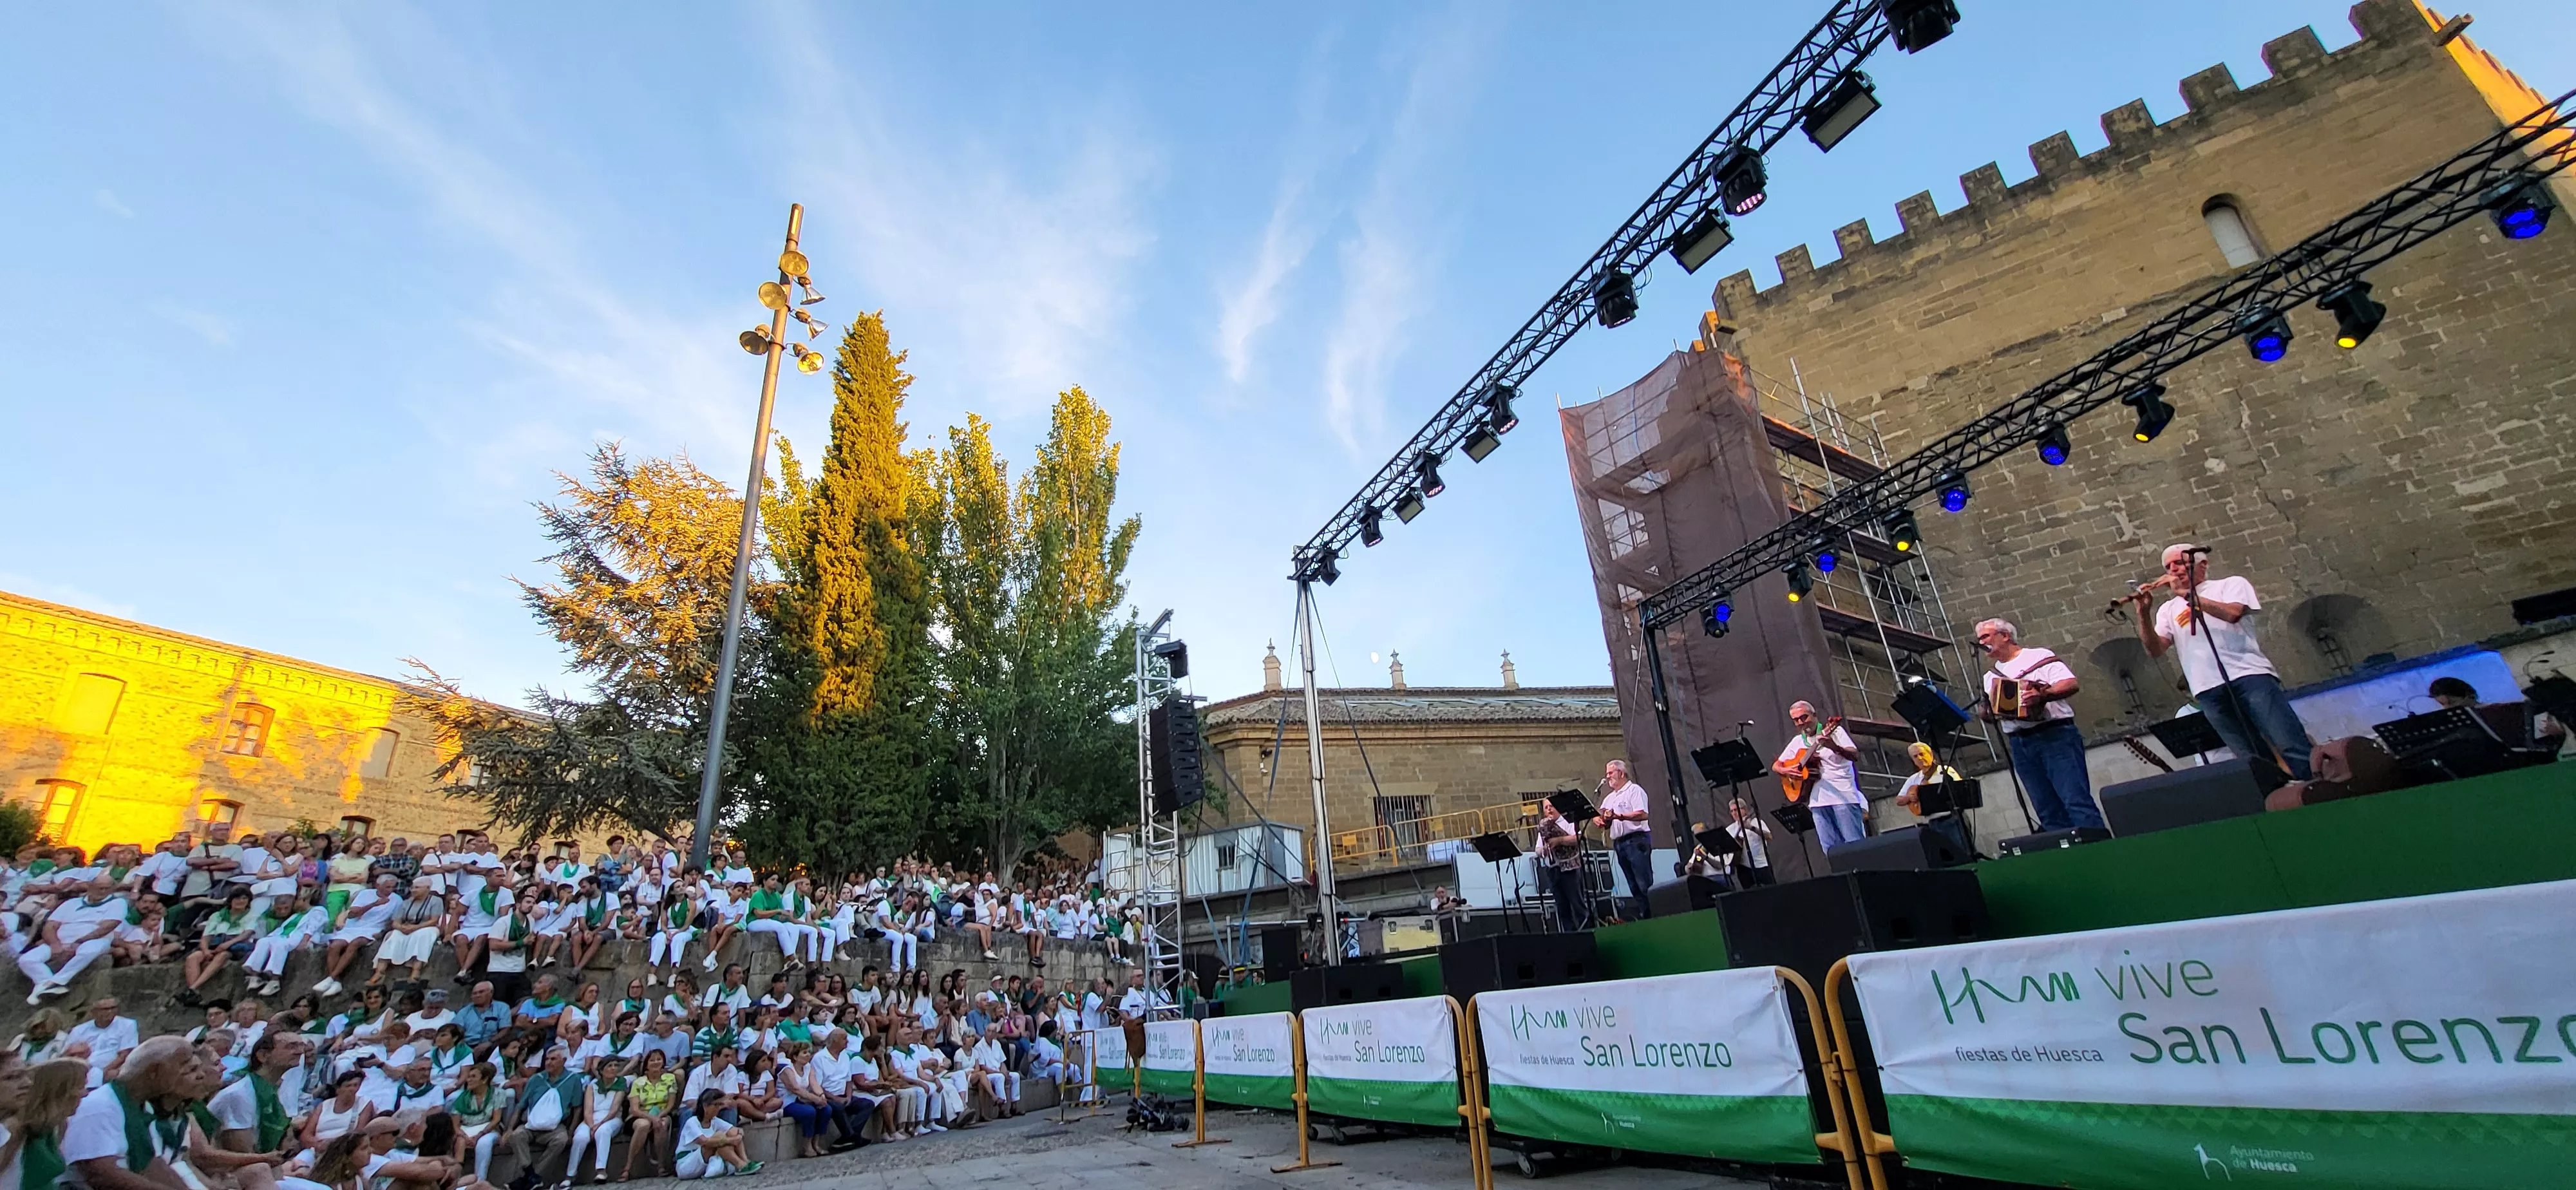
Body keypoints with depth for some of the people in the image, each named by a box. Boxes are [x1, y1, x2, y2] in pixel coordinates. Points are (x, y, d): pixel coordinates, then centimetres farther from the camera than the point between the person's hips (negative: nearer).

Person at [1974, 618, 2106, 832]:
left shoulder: (2039, 656, 3)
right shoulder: (1991, 677, 20)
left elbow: (2072, 684, -10)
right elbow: (1992, 713, 21)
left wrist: (2042, 695, -25)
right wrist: (1985, 713, -1)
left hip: (2055, 735, -6)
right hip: (2019, 745, 6)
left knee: (2077, 800, -12)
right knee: (2048, 812, 3)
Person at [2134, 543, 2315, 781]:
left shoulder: (2231, 583, 14)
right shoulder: (2168, 609, 19)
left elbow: (2233, 613, -9)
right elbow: (2155, 650, 3)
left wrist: (2185, 593, -9)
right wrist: (2143, 613, -10)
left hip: (2249, 675, -2)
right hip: (2209, 691, 2)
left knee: (2293, 749, -10)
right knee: (2256, 761, 0)